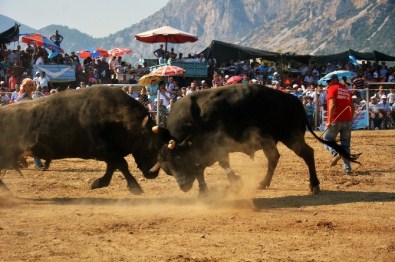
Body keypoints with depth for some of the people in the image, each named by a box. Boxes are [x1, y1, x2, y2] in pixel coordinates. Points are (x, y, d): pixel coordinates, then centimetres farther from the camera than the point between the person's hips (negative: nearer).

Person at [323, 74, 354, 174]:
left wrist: (329, 121, -19)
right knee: (346, 144, 10)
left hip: (335, 121, -6)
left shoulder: (332, 89, -5)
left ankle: (336, 153, -20)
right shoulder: (346, 90, 16)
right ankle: (347, 168, 4)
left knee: (327, 139, 8)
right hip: (347, 121, 6)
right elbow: (352, 107, 16)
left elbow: (332, 106, -16)